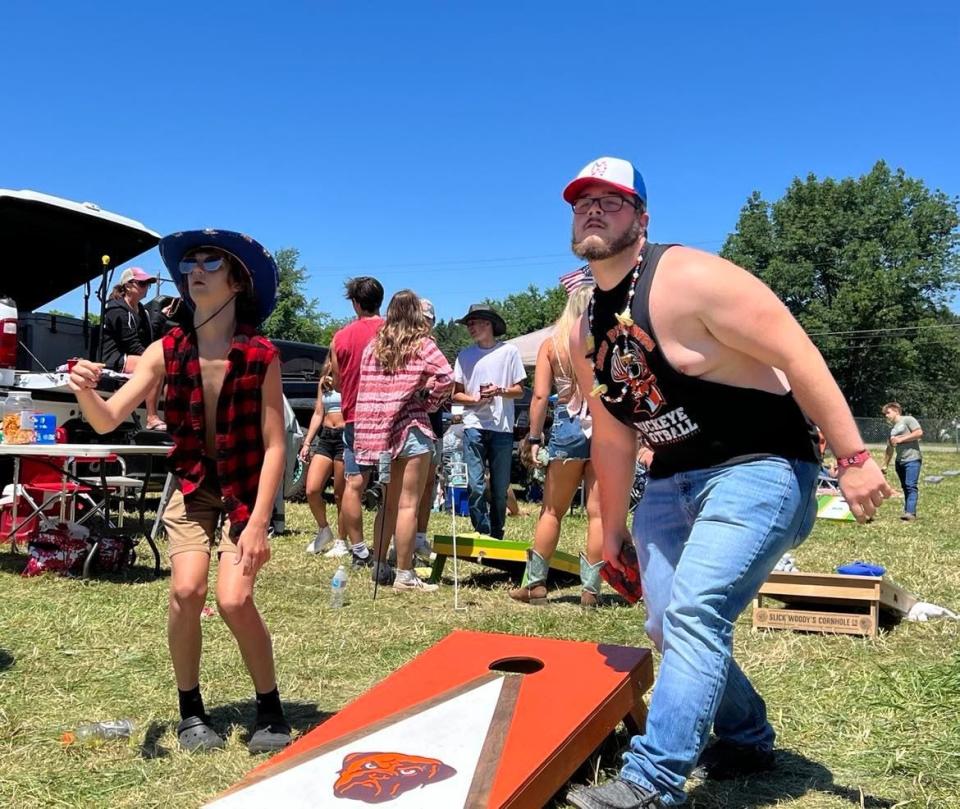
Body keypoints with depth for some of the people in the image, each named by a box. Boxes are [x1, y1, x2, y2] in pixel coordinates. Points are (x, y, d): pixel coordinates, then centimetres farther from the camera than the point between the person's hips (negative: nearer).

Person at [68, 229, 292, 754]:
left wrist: (258, 523, -19)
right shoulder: (167, 351, -8)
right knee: (187, 590, -16)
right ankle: (191, 711, 7)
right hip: (192, 486, 3)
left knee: (234, 600, -17)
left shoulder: (261, 356, -15)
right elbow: (107, 421, -12)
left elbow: (274, 446, -14)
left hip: (245, 489, -2)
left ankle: (271, 711, 8)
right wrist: (84, 391, -34)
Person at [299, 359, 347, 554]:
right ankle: (324, 531, 19)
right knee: (312, 490, -3)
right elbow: (318, 414, 18)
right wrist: (307, 443, 13)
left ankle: (341, 542, 14)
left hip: (346, 436, -5)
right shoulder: (324, 382, 16)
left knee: (341, 494, 1)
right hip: (326, 438, 6)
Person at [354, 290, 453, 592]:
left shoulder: (373, 346, 9)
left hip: (380, 430, 5)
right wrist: (430, 399, -1)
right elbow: (447, 377, -17)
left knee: (390, 502, 18)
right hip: (413, 430, -5)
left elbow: (365, 387, 7)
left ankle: (379, 565, 22)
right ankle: (405, 575, 0)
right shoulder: (421, 344, -5)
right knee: (408, 505, -3)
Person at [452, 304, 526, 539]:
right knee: (475, 484, -5)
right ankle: (482, 533, 5)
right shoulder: (465, 355, 9)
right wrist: (475, 399, -9)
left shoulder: (509, 351, 4)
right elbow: (456, 394, 10)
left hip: (502, 427, -1)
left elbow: (519, 391, 6)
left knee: (500, 487, 6)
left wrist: (499, 391, -13)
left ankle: (497, 535, 19)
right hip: (474, 425, 1)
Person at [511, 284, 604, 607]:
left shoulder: (551, 344, 2)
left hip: (568, 426, 1)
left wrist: (533, 438, 2)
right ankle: (590, 588, 7)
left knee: (552, 511, 12)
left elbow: (540, 395, -3)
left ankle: (535, 583, 17)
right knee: (598, 512, 4)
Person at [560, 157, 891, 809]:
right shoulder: (586, 334, 5)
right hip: (673, 481, 9)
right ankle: (747, 740, 33)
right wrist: (613, 530, 17)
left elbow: (797, 355, -21)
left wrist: (854, 459, -24)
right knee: (668, 625, 9)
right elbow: (612, 436, 14)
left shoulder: (687, 278, -18)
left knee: (693, 614, -21)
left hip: (759, 469, -8)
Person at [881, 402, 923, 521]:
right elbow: (889, 449, 25)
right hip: (900, 461, 8)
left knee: (911, 486, -15)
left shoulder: (908, 420, 0)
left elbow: (919, 433, -13)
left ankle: (910, 512, -22)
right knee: (905, 487, 7)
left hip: (912, 459, -8)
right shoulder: (892, 428, 21)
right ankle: (907, 511, 8)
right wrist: (885, 465, 22)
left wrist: (901, 439, -11)